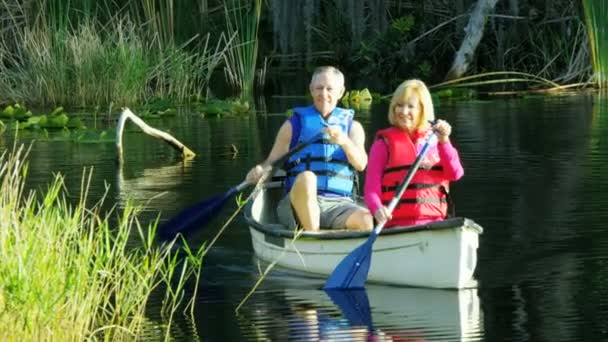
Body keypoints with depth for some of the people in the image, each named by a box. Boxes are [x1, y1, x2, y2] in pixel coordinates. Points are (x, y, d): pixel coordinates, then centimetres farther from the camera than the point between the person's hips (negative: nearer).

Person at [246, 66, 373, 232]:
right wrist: (260, 170, -13)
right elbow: (272, 161, 12)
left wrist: (344, 142, -20)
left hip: (339, 206, 1)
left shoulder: (352, 127, 19)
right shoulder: (293, 125, 17)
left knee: (366, 219, -32)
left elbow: (361, 164, 1)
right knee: (305, 178, -37)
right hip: (300, 204, -1)